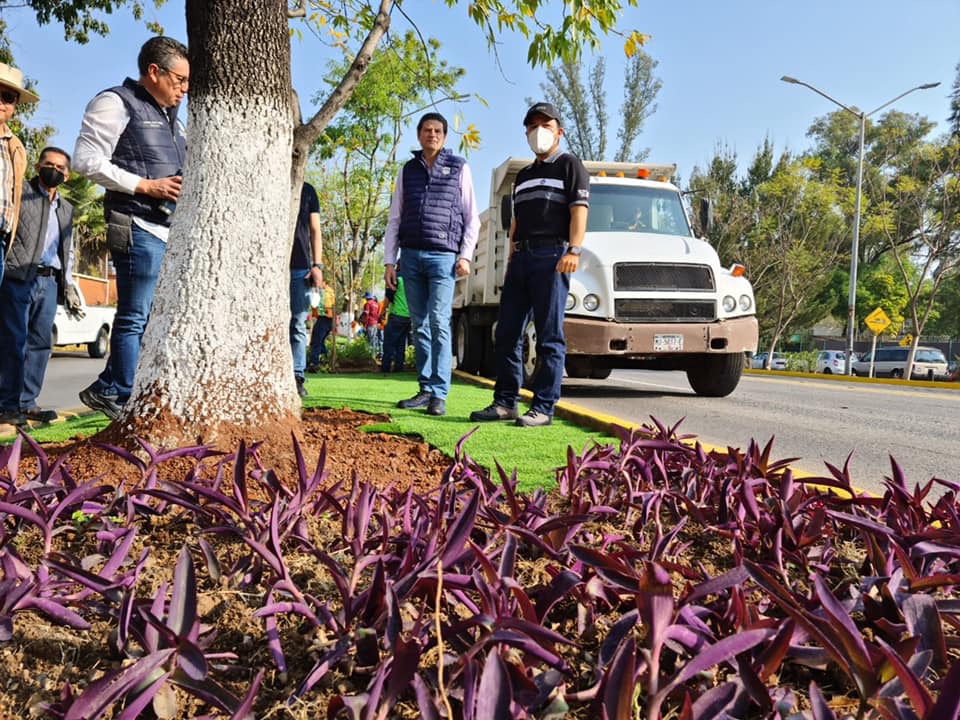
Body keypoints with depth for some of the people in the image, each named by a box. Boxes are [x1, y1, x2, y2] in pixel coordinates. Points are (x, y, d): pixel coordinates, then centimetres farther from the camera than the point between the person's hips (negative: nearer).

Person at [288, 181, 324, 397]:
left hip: (300, 267, 1)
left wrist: (317, 265, 1)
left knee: (298, 324, 0)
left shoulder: (307, 190, 15)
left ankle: (297, 377, 1)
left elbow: (314, 230, 12)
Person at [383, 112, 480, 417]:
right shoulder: (407, 170, 17)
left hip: (443, 255, -4)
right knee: (420, 326, 4)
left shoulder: (459, 168, 10)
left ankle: (439, 395, -14)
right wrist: (389, 261, 8)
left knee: (439, 323, -13)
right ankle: (425, 389, 10)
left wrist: (465, 255, -5)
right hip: (411, 256, 4)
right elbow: (394, 219, 16)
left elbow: (472, 218, 7)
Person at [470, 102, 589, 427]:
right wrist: (511, 260, 18)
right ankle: (505, 402, 10)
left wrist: (573, 250, -21)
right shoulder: (523, 175, 26)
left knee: (549, 336, -6)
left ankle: (543, 407, -3)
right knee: (507, 332, 4)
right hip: (521, 256, 7)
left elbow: (579, 211, -7)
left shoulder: (569, 165, 5)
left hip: (551, 254, -7)